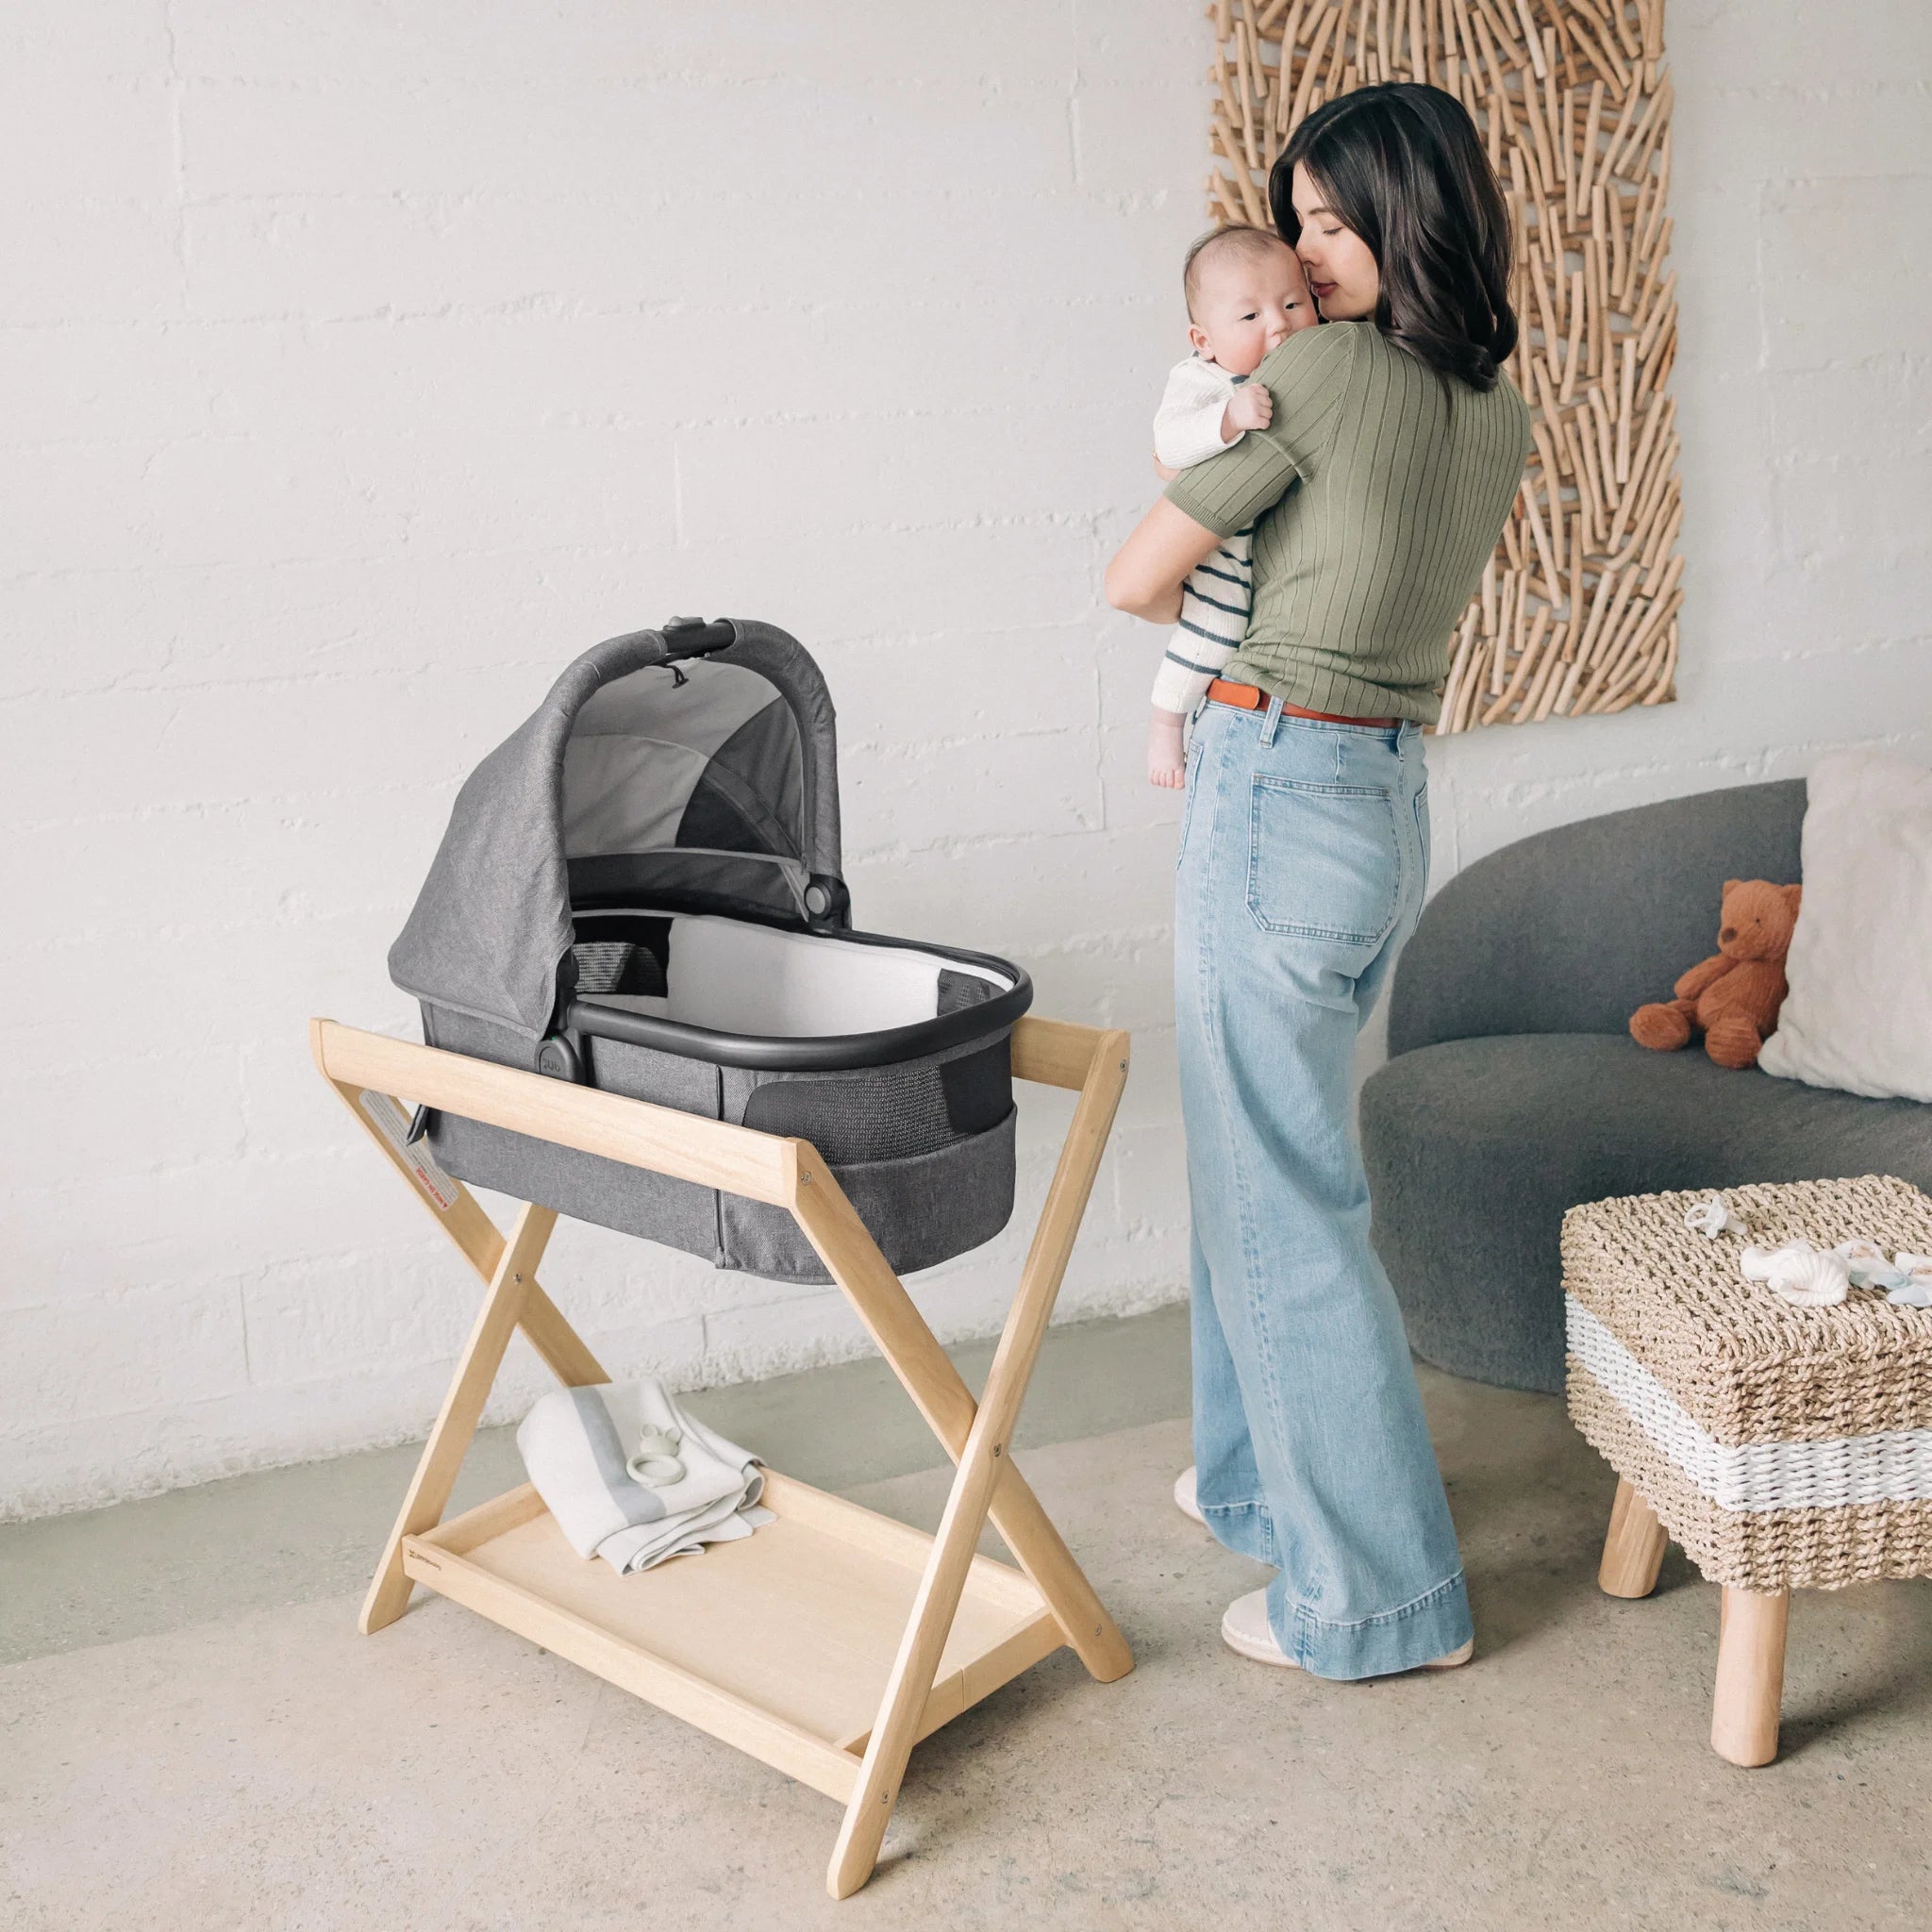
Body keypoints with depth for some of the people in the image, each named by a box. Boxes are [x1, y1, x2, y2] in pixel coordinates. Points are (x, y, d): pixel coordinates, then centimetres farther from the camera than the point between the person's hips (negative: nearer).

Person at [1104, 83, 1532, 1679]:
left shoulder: (1319, 370, -15)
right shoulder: (1502, 414, 10)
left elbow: (1136, 581, -9)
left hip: (1279, 798, -9)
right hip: (1392, 799, 9)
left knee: (1283, 1198, 1)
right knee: (1262, 1153, 22)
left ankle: (1381, 1591, 12)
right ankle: (1267, 1477, 37)